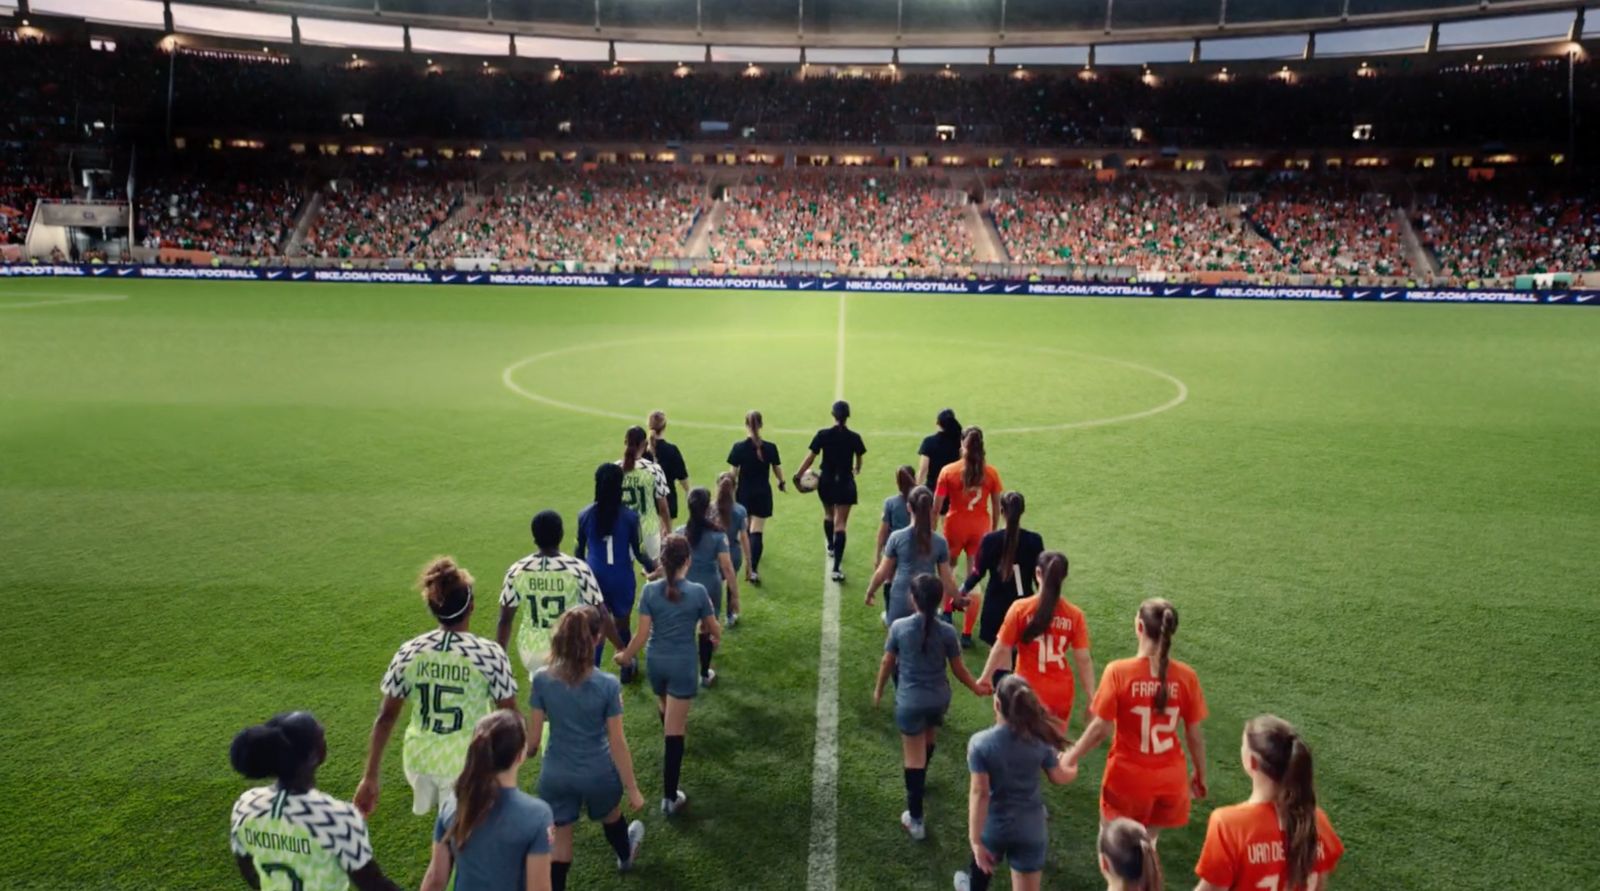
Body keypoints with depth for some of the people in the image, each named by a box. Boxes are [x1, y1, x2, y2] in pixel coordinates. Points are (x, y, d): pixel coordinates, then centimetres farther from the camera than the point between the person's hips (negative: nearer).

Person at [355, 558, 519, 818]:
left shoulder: (410, 652, -8)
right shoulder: (490, 654, -16)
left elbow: (385, 717, -3)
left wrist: (370, 777, 5)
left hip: (421, 758, 3)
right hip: (467, 764, -3)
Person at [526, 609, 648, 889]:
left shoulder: (542, 679, -17)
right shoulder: (608, 685, -23)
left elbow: (533, 736, -9)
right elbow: (617, 742, -16)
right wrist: (633, 789, -5)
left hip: (556, 774, 0)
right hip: (599, 773, 0)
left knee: (560, 838, 15)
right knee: (611, 816, 31)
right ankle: (625, 856, 61)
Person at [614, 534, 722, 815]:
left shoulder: (650, 590, -10)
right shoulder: (697, 592, -15)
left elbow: (642, 634, -8)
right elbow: (715, 630, -4)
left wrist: (626, 655, 10)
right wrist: (713, 636, 20)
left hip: (656, 661, 4)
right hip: (683, 665, -3)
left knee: (667, 714, 31)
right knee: (674, 731, 0)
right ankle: (670, 797, 3)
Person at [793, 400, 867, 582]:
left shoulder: (823, 435, -9)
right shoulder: (854, 437, -7)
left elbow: (810, 457, -9)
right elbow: (858, 461, 8)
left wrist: (798, 476, 0)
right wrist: (856, 470, 30)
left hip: (826, 482, 1)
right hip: (845, 483, -1)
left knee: (828, 514, 27)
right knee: (840, 524, -1)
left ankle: (831, 547, 51)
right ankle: (837, 567, -10)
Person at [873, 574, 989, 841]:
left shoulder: (899, 626, -15)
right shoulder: (947, 632, -12)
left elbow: (887, 662, -4)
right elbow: (958, 668, -1)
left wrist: (879, 689, 13)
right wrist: (976, 688, 17)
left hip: (910, 700, -2)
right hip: (939, 698, 2)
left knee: (913, 757, 6)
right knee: (927, 742, 30)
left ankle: (915, 820, 9)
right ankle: (919, 780, 56)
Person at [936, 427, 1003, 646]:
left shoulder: (948, 471, -9)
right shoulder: (991, 472, -4)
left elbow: (937, 505, -7)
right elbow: (996, 505, 3)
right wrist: (993, 529, 16)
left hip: (955, 526, -1)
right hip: (980, 527, 1)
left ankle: (947, 612, 31)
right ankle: (967, 634, 8)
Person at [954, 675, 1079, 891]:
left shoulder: (980, 742, -21)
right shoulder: (1040, 740, -12)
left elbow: (979, 794, -21)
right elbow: (1059, 777, 3)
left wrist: (975, 840, -16)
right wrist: (1072, 769, 26)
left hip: (993, 827, 0)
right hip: (1030, 829, 1)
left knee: (982, 865, 33)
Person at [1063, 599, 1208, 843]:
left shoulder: (1118, 671, -18)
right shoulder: (1186, 676, -9)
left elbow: (1101, 729, -13)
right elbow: (1194, 734, -1)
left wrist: (1069, 758, 1)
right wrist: (1200, 775, 16)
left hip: (1127, 777, -3)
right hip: (1169, 779, 3)